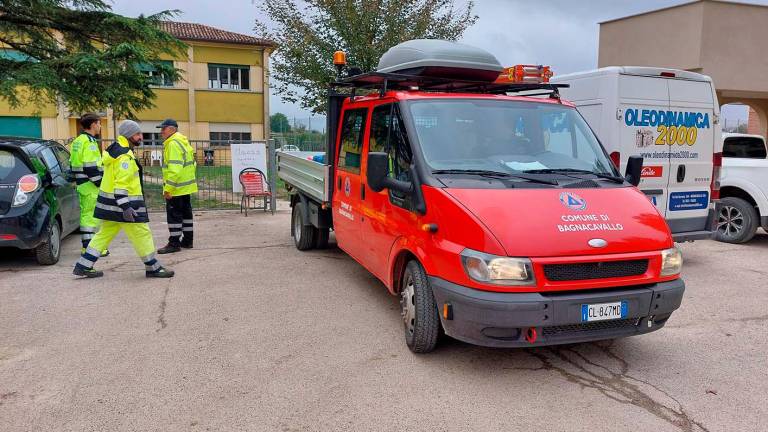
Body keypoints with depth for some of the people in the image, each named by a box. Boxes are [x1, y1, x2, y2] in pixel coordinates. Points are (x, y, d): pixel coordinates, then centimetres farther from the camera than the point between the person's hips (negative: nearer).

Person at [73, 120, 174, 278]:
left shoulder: (115, 150, 16)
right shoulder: (125, 156, -18)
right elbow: (121, 184, -24)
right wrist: (125, 207, -28)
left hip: (110, 203, 10)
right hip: (124, 202, -10)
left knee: (104, 234, 15)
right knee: (142, 234, -2)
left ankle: (83, 266, 17)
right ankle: (153, 268, 6)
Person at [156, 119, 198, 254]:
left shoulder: (173, 143, -17)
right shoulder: (183, 141, 15)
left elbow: (174, 169, -25)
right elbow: (192, 164, 21)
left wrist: (168, 188, -24)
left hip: (177, 187, -10)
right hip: (187, 186, 10)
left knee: (174, 215, -4)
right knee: (186, 213, 15)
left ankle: (174, 243, 0)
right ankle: (188, 240, 23)